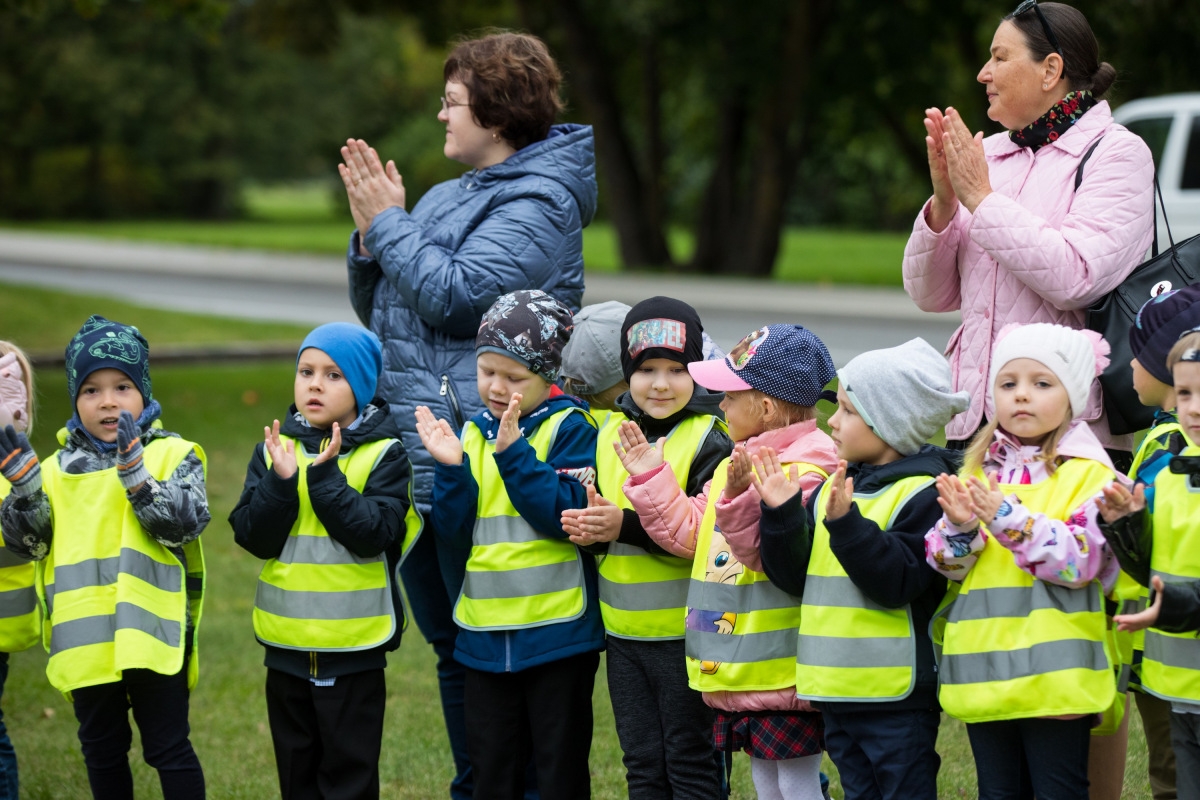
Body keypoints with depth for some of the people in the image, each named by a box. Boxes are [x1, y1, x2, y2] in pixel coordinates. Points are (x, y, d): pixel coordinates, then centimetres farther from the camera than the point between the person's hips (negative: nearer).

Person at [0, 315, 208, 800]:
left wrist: (134, 471, -23)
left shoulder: (173, 455, 0)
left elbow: (184, 524, -14)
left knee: (168, 749, 0)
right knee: (102, 750, 14)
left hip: (151, 633, -4)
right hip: (84, 640, 4)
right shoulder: (59, 468, 11)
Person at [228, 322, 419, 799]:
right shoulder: (273, 450, 4)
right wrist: (280, 482, -19)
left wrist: (325, 476, -20)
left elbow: (373, 535, -18)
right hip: (287, 644, 4)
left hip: (354, 645, -4)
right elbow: (254, 537, -5)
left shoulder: (383, 455, -6)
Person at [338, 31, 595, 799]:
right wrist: (369, 235, 4)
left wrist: (389, 222, -10)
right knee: (451, 647, 15)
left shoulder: (538, 204, -9)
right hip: (417, 454, 9)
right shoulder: (448, 197, 18)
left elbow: (452, 295, -21)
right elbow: (377, 310, 21)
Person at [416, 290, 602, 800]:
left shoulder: (569, 429, -7)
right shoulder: (474, 434, 8)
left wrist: (512, 453, -23)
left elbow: (566, 516, -20)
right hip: (485, 637, 5)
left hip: (558, 631, -5)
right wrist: (450, 468, -11)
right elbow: (456, 535, 3)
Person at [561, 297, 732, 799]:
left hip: (685, 631, -6)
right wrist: (588, 528, -6)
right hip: (624, 631, 6)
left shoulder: (711, 439, -12)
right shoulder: (610, 432, 8)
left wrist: (627, 526, -27)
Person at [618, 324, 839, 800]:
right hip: (740, 671, 10)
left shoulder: (805, 471, -18)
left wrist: (741, 498, -42)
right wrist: (650, 479, 12)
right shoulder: (738, 465, 14)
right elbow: (690, 533, 18)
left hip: (784, 670, -10)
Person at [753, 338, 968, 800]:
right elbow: (795, 576, 10)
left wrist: (846, 524, -29)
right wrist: (780, 515, -4)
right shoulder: (832, 490, 11)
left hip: (896, 695, -8)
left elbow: (896, 582, -22)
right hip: (837, 692, 8)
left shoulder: (923, 494, -12)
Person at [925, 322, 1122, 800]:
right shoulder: (978, 470, 11)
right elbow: (946, 565, 7)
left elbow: (1080, 561, -17)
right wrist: (959, 526, -15)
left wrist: (1008, 518, -24)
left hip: (1054, 669, -5)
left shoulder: (1088, 473, -5)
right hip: (985, 669, 5)